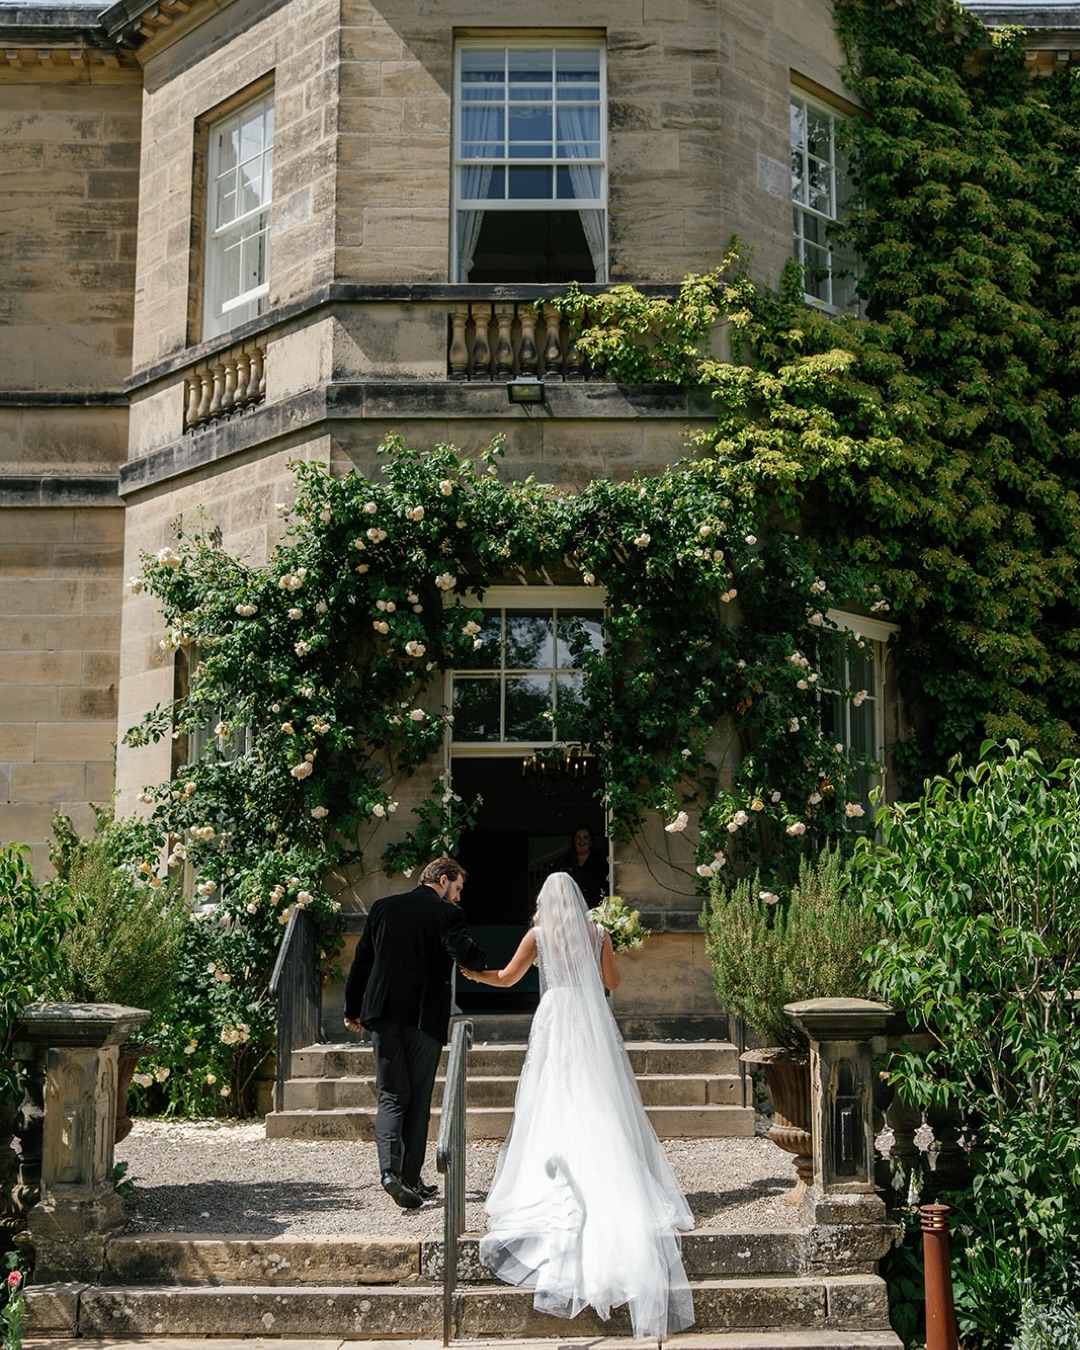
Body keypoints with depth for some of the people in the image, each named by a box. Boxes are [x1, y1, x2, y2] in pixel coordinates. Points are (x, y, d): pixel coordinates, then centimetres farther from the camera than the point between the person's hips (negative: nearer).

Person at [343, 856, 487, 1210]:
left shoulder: (383, 907, 10)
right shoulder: (446, 913, -5)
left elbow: (361, 960, 12)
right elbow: (465, 952, -21)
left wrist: (352, 1009, 19)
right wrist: (481, 961, 3)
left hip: (383, 1014, 3)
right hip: (425, 1018, -3)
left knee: (391, 1096, 6)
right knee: (418, 1099, 9)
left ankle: (389, 1169, -14)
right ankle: (411, 1178, 11)